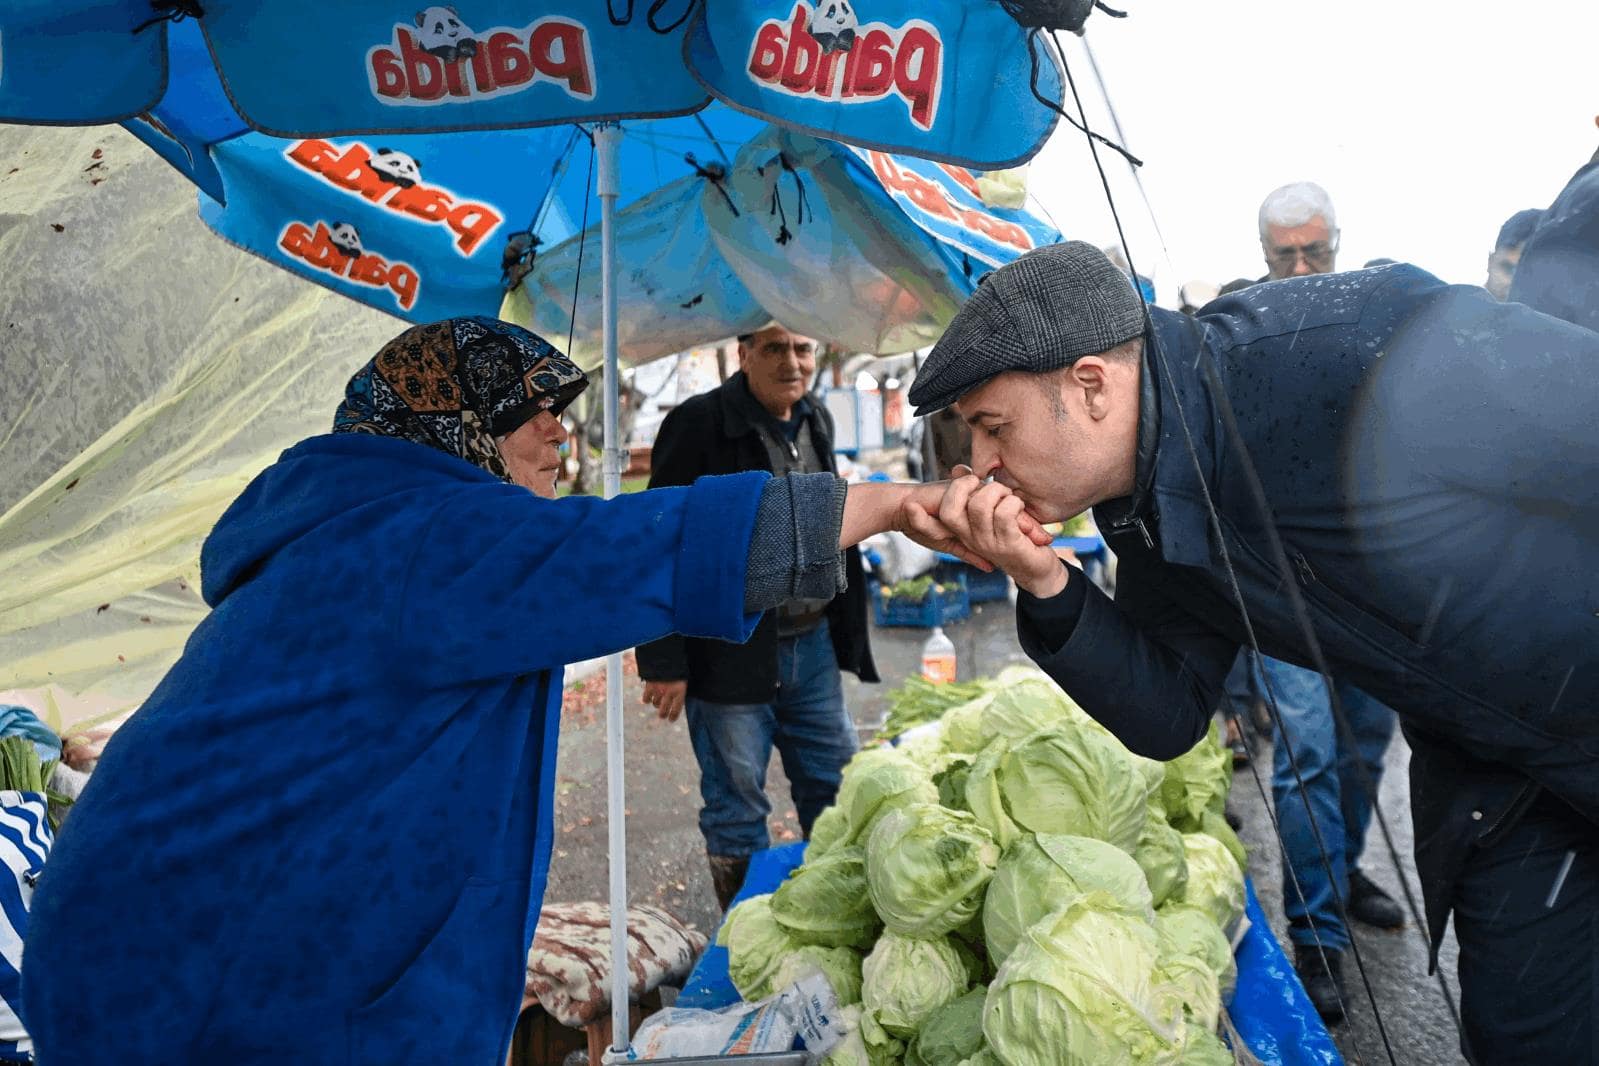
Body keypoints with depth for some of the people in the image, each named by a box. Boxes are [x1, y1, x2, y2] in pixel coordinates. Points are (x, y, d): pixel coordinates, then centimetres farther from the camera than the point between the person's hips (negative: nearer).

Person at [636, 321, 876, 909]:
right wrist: (664, 664, -16)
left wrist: (844, 633, 17)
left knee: (837, 794, 16)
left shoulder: (817, 420, 9)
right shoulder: (699, 424, -13)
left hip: (813, 646, 7)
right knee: (737, 812, 8)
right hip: (732, 655, -6)